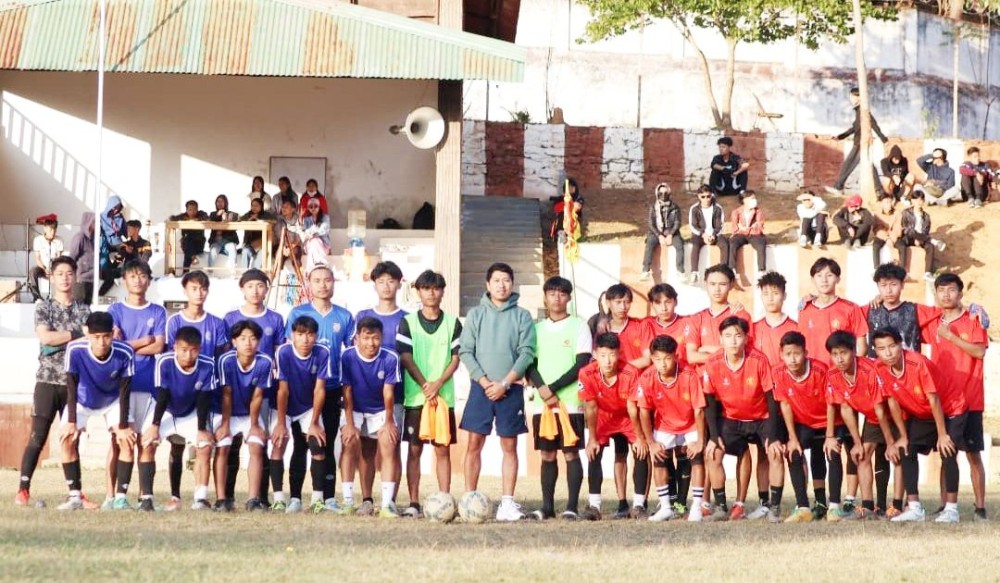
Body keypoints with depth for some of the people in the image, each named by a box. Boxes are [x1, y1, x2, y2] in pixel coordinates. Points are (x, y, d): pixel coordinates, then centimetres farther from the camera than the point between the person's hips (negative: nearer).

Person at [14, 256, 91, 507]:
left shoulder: (84, 310, 11)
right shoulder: (44, 306, 3)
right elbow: (45, 337, -11)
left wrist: (59, 339, -11)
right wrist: (77, 335, -9)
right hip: (48, 380, -3)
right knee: (38, 437, -7)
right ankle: (23, 489, -6)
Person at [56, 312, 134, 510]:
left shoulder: (124, 353, -33)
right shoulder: (75, 349, -35)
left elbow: (124, 392, -23)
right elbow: (71, 387, -25)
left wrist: (123, 426, -23)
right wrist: (71, 421, -25)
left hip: (113, 401, 0)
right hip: (82, 401, 0)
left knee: (127, 440, -16)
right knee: (68, 439, -16)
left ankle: (121, 497, -10)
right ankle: (75, 496, -8)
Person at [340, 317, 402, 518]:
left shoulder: (390, 359, -19)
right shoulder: (348, 357, -19)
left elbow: (388, 393, -15)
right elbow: (347, 392, -16)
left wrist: (389, 422, -16)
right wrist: (349, 424, -19)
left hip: (381, 411, 0)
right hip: (355, 410, 0)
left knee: (388, 443, -18)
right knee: (351, 441, -19)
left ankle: (388, 502, -20)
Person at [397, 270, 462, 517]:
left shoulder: (452, 323, 7)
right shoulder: (408, 322, 4)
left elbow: (455, 359, 3)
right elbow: (406, 358, -2)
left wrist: (438, 384, -12)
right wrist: (425, 386, -12)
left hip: (444, 395, 1)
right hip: (415, 396, -1)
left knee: (443, 449, 1)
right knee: (414, 449, 0)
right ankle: (414, 503, 1)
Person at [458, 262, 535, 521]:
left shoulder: (522, 316, 4)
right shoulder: (476, 314, 7)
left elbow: (526, 353, -2)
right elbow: (465, 352, 1)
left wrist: (504, 383, -11)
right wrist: (485, 382, -9)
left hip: (511, 388, 0)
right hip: (481, 387, 1)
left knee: (509, 446, 1)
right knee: (474, 444, -1)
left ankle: (508, 503, 2)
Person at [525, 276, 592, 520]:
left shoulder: (578, 326, 2)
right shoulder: (537, 328, 13)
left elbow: (582, 364, -6)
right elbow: (530, 364, 8)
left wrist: (553, 388, -12)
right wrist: (542, 388, -11)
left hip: (571, 402, -3)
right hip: (542, 403, 3)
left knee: (571, 453, -4)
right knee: (547, 455, 5)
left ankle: (572, 506, -3)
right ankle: (547, 506, 9)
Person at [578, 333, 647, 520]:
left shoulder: (630, 373, -33)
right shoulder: (587, 374, -29)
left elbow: (632, 408, -25)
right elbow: (591, 408, -20)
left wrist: (640, 437, -18)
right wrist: (592, 438, -16)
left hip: (627, 419, -1)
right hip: (603, 418, 1)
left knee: (641, 452, -15)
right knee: (594, 453, -14)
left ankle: (638, 505, -9)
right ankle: (594, 505, -9)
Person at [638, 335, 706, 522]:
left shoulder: (689, 375, -28)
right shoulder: (647, 378, -23)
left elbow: (699, 410, -22)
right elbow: (644, 412, -13)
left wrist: (700, 440, -21)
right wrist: (651, 443, -14)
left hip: (690, 426, -2)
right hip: (664, 427, 2)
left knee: (696, 457, -17)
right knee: (659, 459, -13)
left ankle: (697, 507, -11)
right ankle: (666, 507, -2)